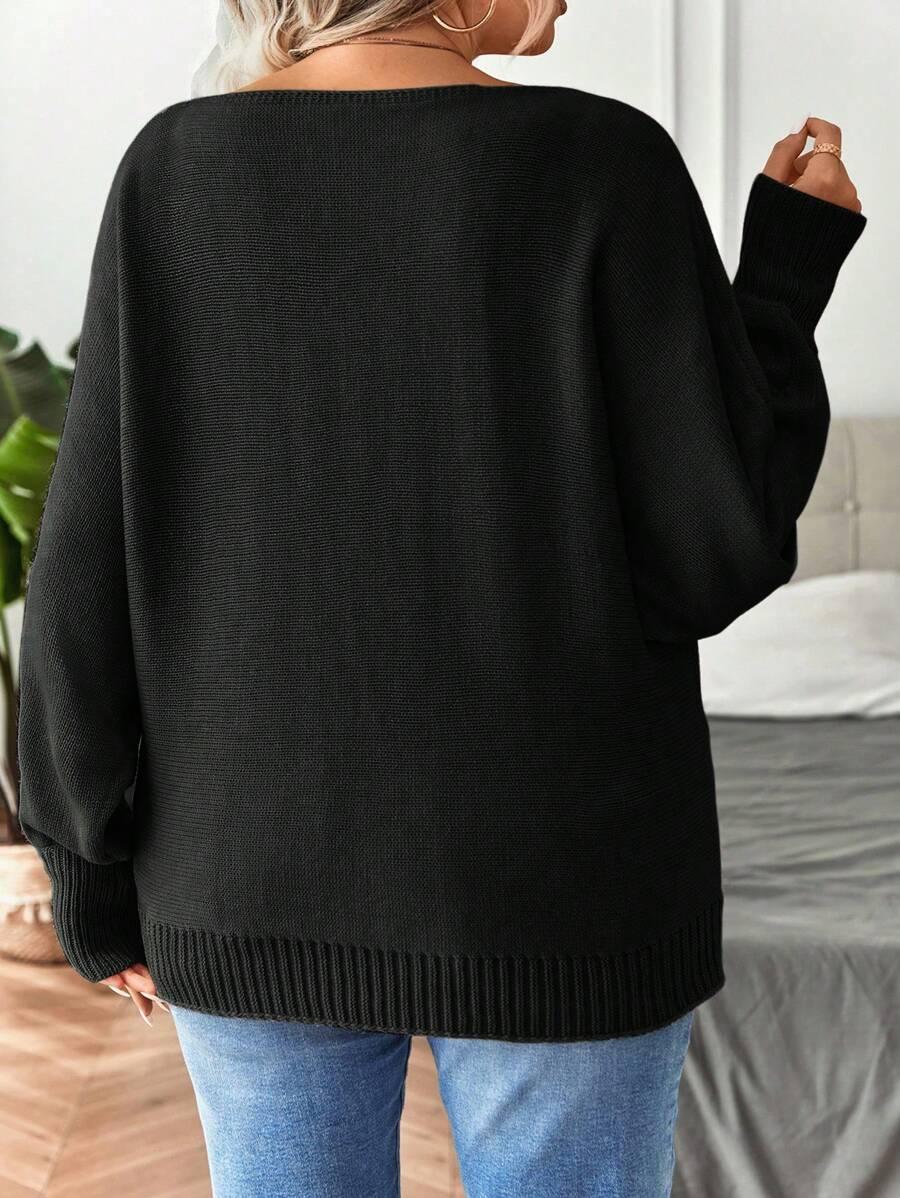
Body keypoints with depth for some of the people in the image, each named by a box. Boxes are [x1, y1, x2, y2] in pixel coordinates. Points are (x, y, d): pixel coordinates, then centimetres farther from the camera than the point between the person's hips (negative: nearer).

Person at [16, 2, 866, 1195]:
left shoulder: (175, 168, -3)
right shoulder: (600, 163, -13)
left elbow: (86, 571, -3)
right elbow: (716, 555, -10)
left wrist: (95, 872, 8)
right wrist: (794, 260, 1)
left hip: (252, 890, 3)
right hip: (549, 875, -3)